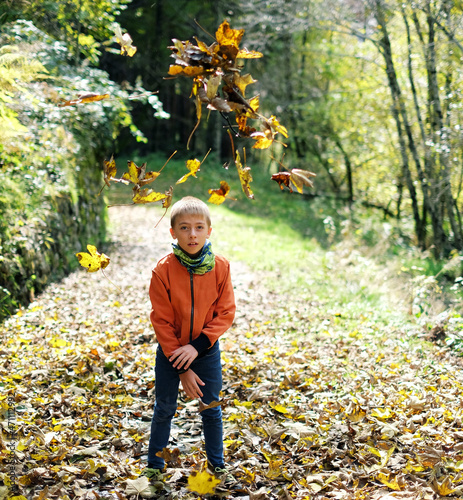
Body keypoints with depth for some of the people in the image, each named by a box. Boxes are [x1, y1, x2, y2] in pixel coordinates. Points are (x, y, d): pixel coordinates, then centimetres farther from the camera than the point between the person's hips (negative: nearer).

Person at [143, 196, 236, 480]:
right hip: (170, 351, -1)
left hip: (207, 350, 1)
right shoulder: (163, 270, -17)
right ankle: (155, 466, 29)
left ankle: (218, 466, 31)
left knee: (212, 409, 13)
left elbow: (226, 314, -8)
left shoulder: (220, 267, -13)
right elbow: (162, 321, -13)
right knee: (164, 409, 11)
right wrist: (182, 369, -14)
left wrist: (197, 347, -20)